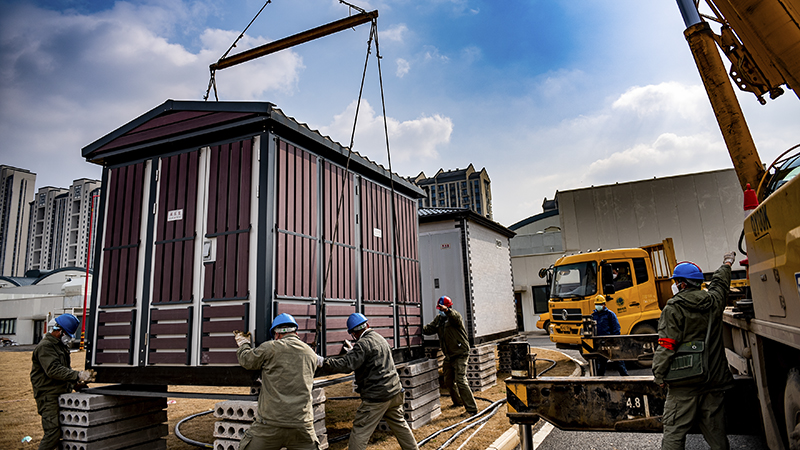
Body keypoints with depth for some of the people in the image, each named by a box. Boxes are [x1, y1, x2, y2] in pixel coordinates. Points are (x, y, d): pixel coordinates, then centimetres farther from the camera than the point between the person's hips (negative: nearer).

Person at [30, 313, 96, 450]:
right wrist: (78, 375, -30)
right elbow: (54, 370, -26)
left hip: (62, 395, 10)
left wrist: (77, 382, 12)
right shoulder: (45, 347, -14)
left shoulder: (60, 346, 18)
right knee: (53, 433, -14)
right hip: (49, 399, -10)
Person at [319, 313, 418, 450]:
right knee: (400, 425, 23)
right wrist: (352, 350, 29)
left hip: (377, 396, -9)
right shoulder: (380, 338, 12)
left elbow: (346, 365, -25)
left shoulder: (363, 344, -15)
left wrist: (322, 361, -19)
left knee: (359, 433, 0)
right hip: (395, 392, 9)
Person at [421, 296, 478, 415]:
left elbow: (456, 318, -37)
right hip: (449, 356, 8)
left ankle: (472, 409, -4)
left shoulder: (455, 316, -13)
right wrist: (421, 328, -13)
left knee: (461, 381, -14)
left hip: (460, 355, -8)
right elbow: (430, 328, 5)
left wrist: (447, 310, -55)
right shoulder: (438, 318, 9)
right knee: (448, 382, 18)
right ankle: (458, 402, 41)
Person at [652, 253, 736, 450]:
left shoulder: (674, 309, -11)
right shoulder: (713, 302, 6)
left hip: (684, 383, -6)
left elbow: (666, 346, -16)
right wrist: (726, 264, 50)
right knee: (715, 432, 14)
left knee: (674, 433, -2)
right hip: (714, 380, 6)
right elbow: (720, 283, 30)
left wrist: (658, 375, -8)